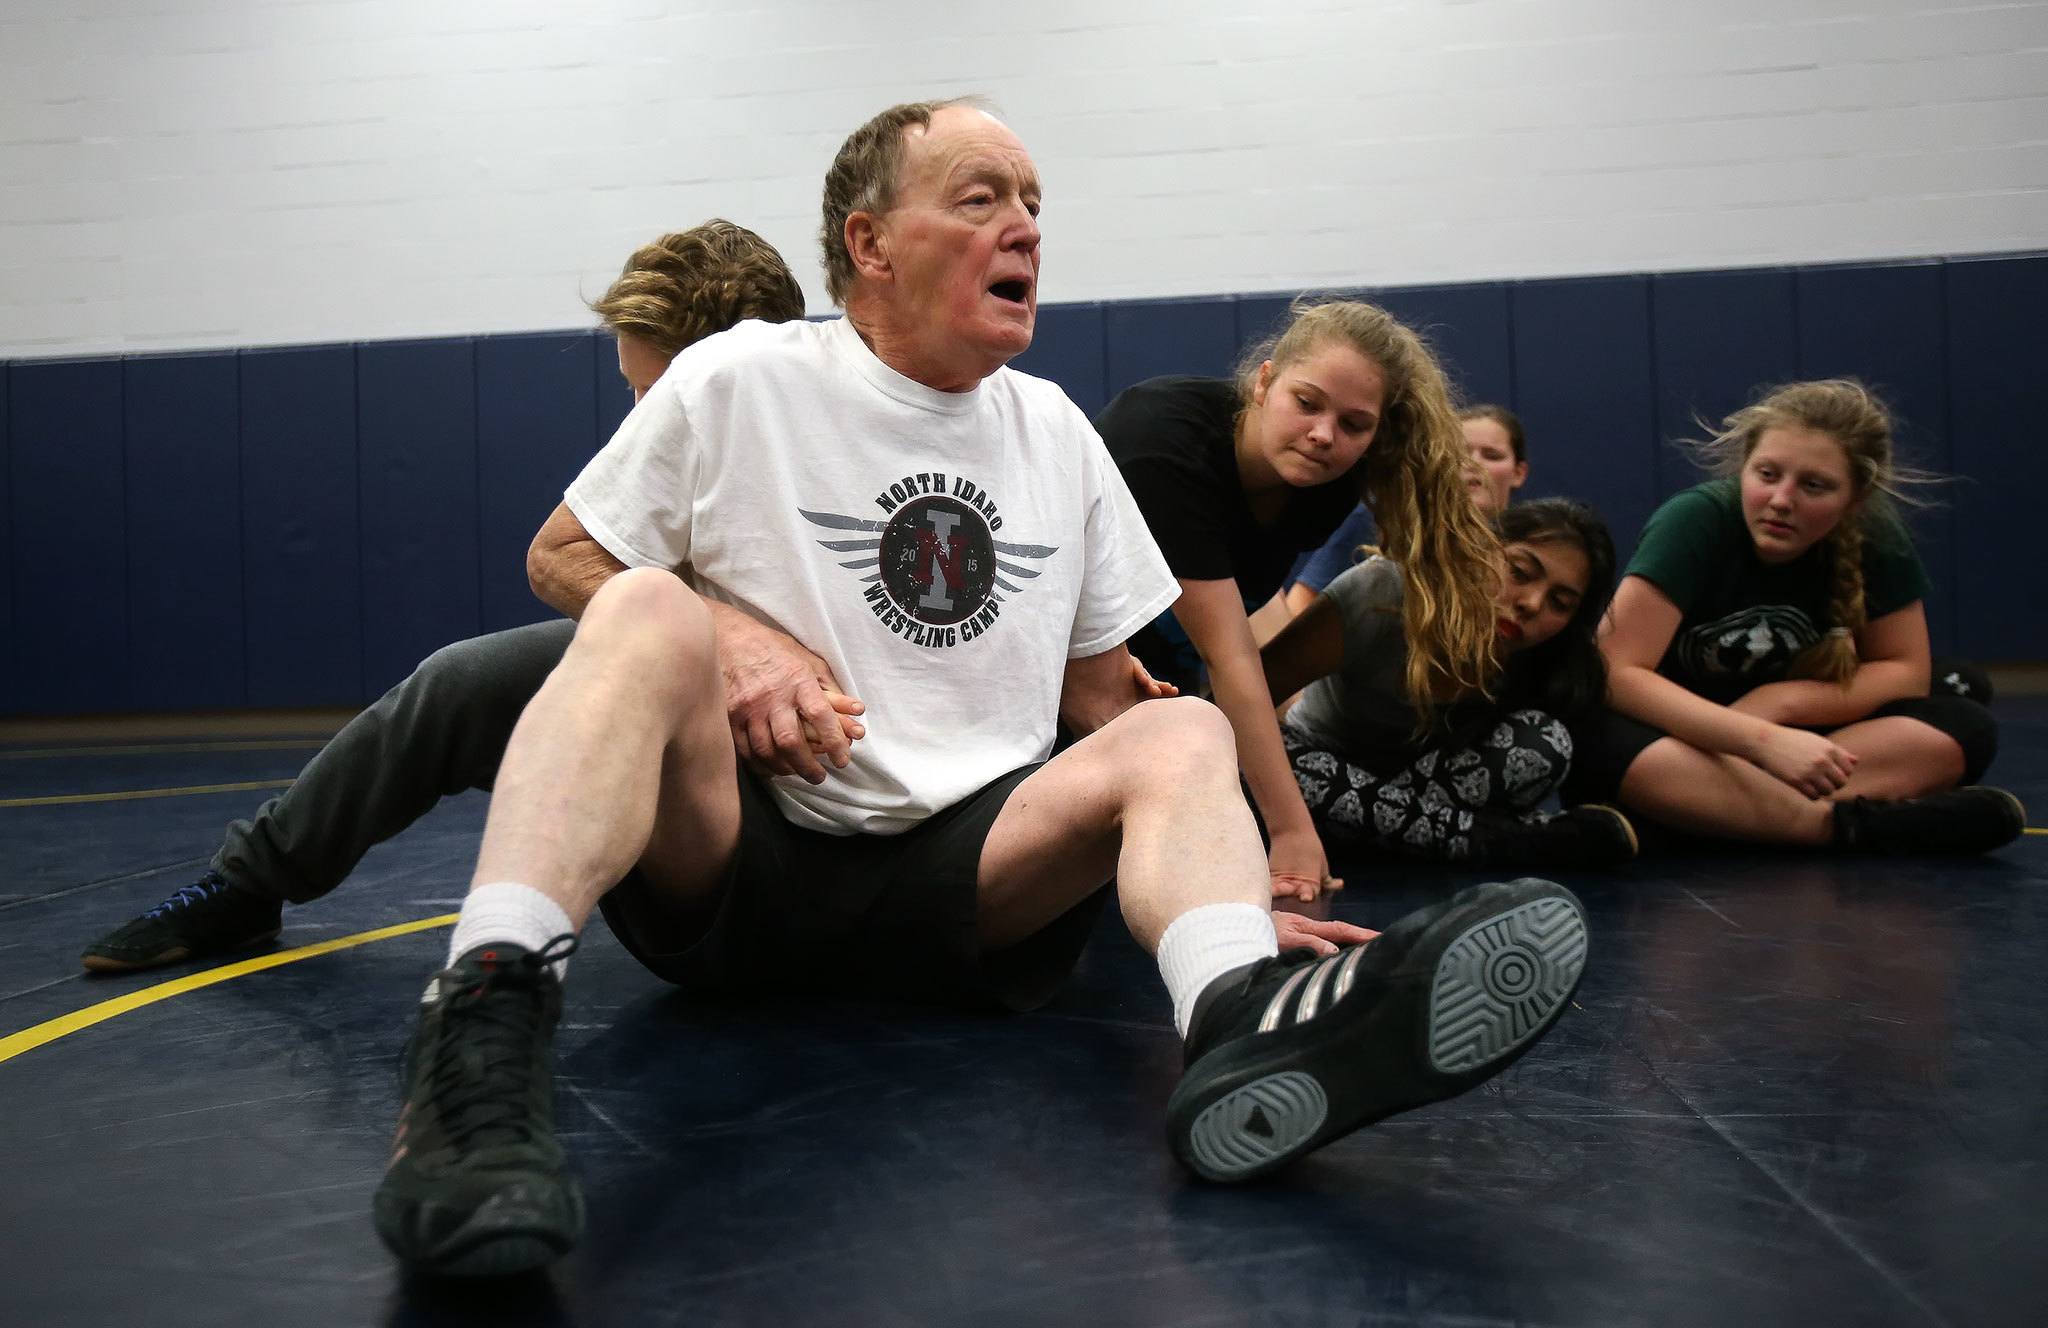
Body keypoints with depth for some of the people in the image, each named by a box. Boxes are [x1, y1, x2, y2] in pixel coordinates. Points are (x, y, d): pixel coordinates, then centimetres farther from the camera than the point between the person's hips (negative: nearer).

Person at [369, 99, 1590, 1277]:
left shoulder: (1057, 432, 14)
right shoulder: (739, 381, 2)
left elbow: (1100, 692, 17)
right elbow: (560, 560, 8)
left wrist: (1224, 881, 5)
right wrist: (734, 641, -11)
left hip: (963, 878, 3)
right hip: (735, 863, -2)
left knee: (1182, 735, -20)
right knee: (653, 614, -27)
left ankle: (1248, 1016, -51)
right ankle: (490, 1009, -46)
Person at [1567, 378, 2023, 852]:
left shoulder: (1874, 541, -8)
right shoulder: (1695, 522, -20)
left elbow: (1905, 670, -1)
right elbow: (1615, 672, -28)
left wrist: (1782, 702, -18)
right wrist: (1762, 739, -37)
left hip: (1785, 743, 5)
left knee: (1965, 729, -17)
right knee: (1609, 747, -38)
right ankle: (1852, 824, -34)